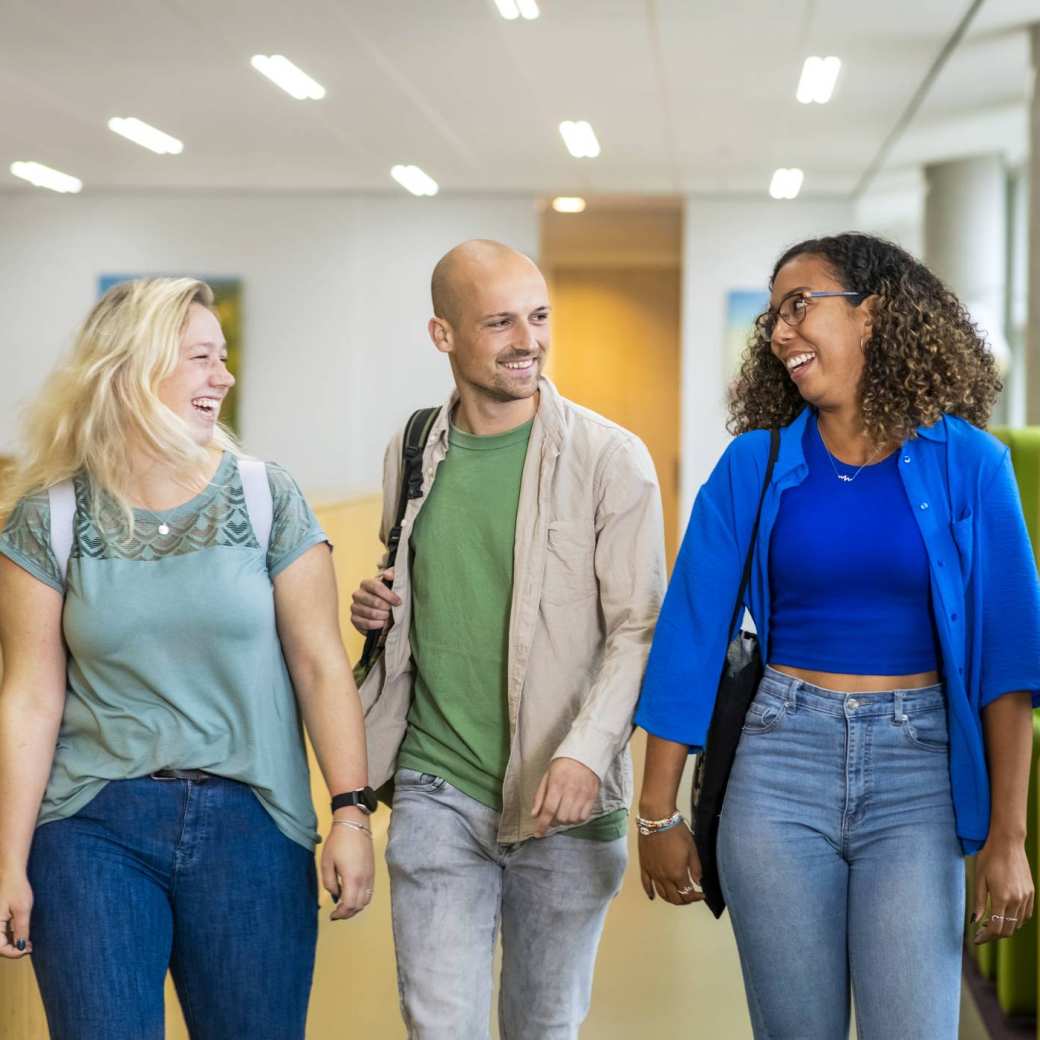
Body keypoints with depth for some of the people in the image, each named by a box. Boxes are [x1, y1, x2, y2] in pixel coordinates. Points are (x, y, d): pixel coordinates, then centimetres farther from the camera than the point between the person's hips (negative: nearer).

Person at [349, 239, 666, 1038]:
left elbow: (638, 630, -9)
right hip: (437, 789, 2)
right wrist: (381, 607, -2)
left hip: (562, 802, -2)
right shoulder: (412, 451, 6)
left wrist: (587, 752, -23)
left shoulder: (611, 458, -7)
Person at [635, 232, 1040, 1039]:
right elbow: (692, 638, 3)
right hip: (780, 765, 1)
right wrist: (659, 813, 1)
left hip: (918, 770, -1)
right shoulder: (752, 468, 2)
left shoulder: (967, 465, -1)